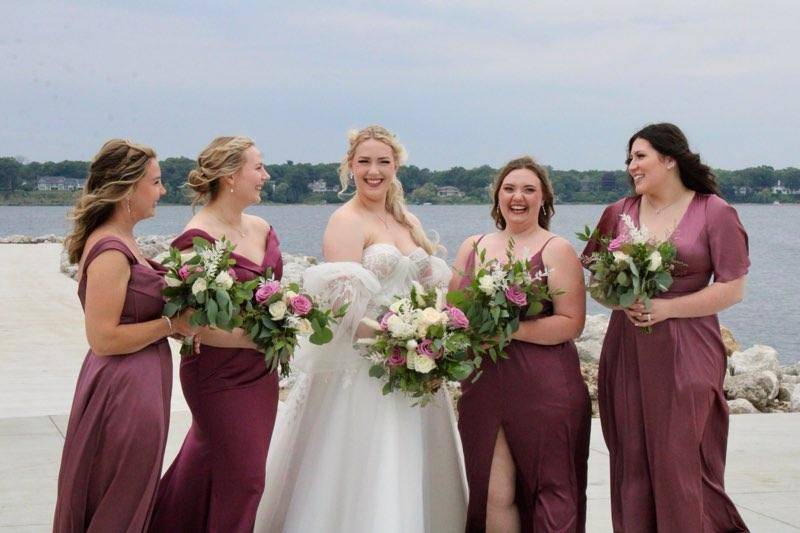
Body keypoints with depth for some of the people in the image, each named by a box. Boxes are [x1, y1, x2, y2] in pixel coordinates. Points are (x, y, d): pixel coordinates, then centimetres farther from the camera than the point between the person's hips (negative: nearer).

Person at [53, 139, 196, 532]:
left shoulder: (121, 241, 10)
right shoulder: (111, 251, -20)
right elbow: (103, 338, -24)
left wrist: (180, 323, 4)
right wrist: (171, 324, -16)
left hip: (138, 388, 10)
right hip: (125, 393, -10)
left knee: (131, 501, 19)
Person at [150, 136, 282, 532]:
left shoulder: (262, 229, 6)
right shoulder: (197, 240, -18)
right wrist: (255, 339, -20)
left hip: (261, 373, 7)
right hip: (221, 377, -7)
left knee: (205, 469, 18)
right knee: (242, 478, 2)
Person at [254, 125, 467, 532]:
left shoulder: (407, 221, 14)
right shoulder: (347, 221, -8)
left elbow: (430, 285, 18)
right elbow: (344, 305, -17)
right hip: (362, 368, -7)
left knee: (410, 475, 11)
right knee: (364, 474, -3)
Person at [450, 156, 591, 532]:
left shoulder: (557, 250, 0)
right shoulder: (472, 247, 14)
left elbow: (571, 324, -8)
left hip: (545, 390, -4)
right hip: (483, 386, 4)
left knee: (550, 494, 3)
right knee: (494, 497, 1)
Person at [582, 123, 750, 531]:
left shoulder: (714, 213, -3)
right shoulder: (619, 213, 10)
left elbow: (732, 289, -6)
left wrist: (667, 308, -13)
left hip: (686, 354, -4)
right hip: (627, 355, 4)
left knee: (680, 463, -4)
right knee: (632, 462, 4)